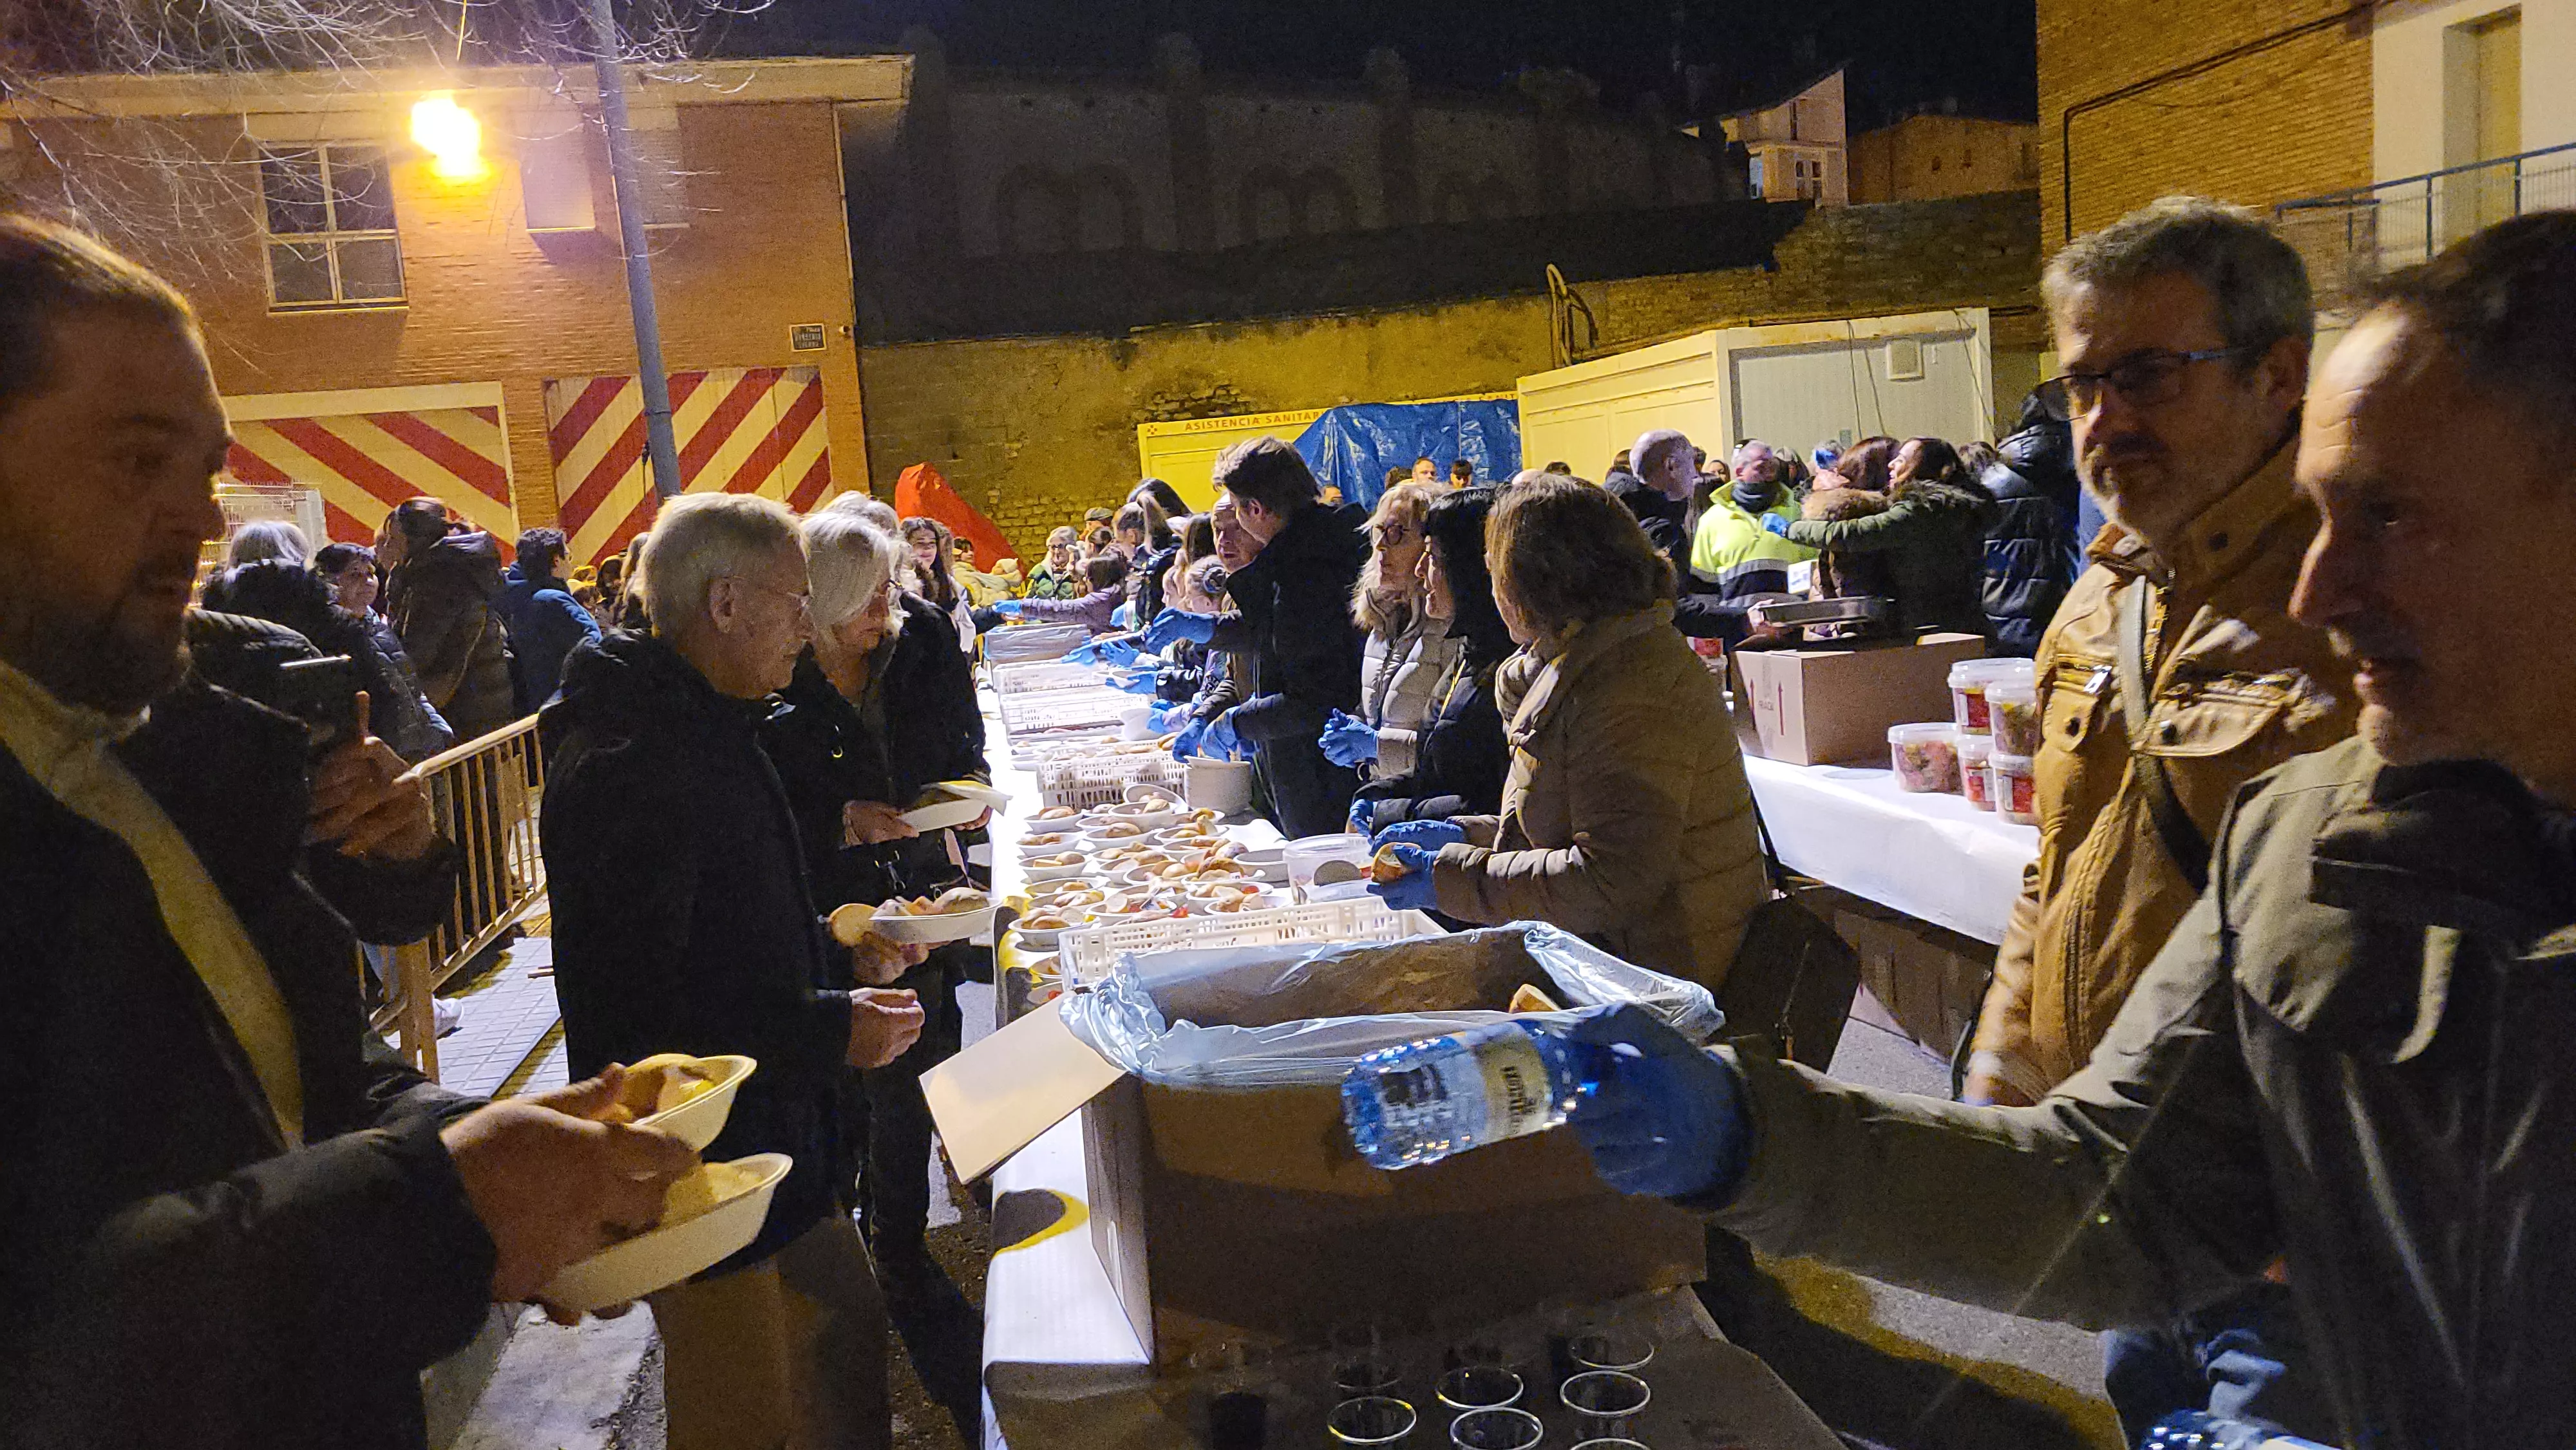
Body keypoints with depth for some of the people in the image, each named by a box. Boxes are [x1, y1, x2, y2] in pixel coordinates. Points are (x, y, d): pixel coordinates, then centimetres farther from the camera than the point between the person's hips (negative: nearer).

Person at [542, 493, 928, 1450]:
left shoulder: (704, 728, 10)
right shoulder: (626, 763, -24)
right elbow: (631, 1011, -28)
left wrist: (836, 956, 8)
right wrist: (828, 1030, -23)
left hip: (772, 1144, 10)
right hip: (697, 1168, -10)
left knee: (845, 1335, 22)